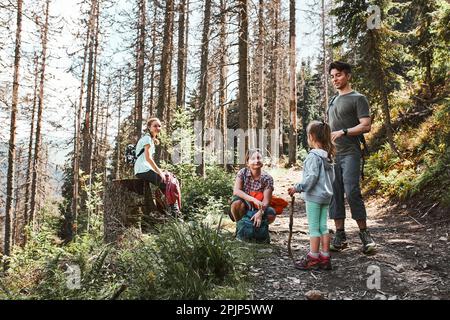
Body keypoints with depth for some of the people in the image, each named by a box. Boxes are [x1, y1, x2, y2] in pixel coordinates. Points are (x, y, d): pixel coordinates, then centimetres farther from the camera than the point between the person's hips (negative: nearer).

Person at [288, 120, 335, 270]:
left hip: (314, 196, -8)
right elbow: (332, 176, 16)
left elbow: (312, 177, -23)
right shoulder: (328, 156, 10)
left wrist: (297, 187, -17)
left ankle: (313, 259, 6)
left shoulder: (313, 156, -17)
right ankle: (325, 258, 17)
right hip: (326, 196, 8)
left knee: (314, 228, -1)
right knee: (323, 226, 12)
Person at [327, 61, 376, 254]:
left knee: (352, 192, -14)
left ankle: (364, 233, -1)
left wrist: (343, 132, -18)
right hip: (332, 154, 7)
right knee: (335, 194, 3)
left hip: (350, 153, -7)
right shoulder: (333, 101, 22)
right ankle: (340, 235, 9)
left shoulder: (358, 99, 1)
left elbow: (366, 126, -8)